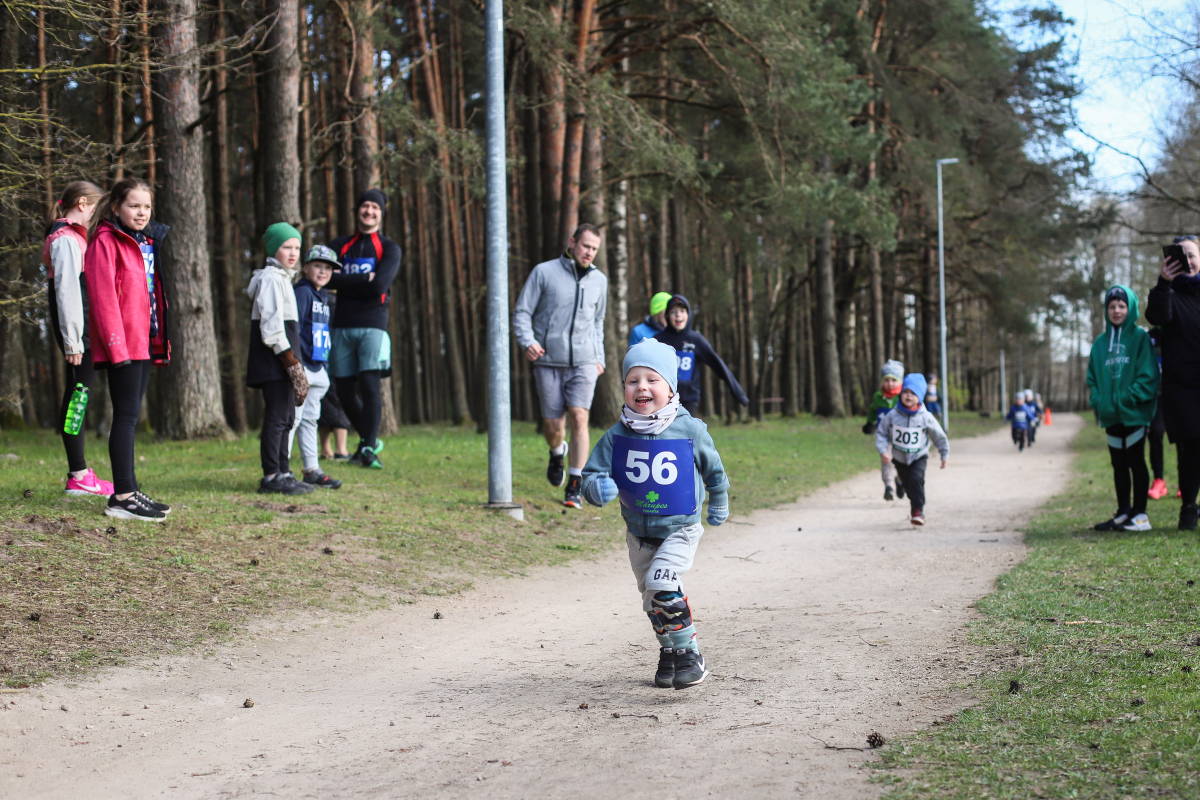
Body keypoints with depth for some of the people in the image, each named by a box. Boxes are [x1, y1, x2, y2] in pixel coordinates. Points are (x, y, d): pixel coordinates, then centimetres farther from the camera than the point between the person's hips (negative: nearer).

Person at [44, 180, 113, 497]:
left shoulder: (72, 237, 21)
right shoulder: (66, 239, -11)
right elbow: (66, 290, -17)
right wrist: (73, 339, -20)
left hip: (83, 330, 10)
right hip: (76, 330, -10)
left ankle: (80, 472, 14)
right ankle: (78, 477, -9)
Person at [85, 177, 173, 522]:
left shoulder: (149, 242, 18)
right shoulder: (106, 241, -8)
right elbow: (102, 295, -15)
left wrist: (161, 340, 13)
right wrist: (116, 344, -20)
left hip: (145, 342, 8)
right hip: (122, 344, -8)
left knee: (130, 416, 11)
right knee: (126, 415, -8)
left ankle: (130, 491, 16)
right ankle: (122, 497, -7)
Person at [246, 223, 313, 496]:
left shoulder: (281, 277, 22)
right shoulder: (270, 278, -10)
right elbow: (272, 325, -17)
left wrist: (294, 363, 18)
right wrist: (291, 361, -20)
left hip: (281, 360, 10)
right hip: (274, 360, -10)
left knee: (286, 418, 11)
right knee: (276, 417, -10)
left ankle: (281, 473, 15)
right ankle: (272, 476, -9)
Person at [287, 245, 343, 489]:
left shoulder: (323, 298, 17)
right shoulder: (302, 292, -10)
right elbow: (293, 327, -17)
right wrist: (295, 363, -23)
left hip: (318, 368, 9)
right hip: (302, 366, -9)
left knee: (310, 419, 13)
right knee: (293, 417, -8)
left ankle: (312, 471, 18)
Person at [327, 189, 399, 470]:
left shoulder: (389, 249, 7)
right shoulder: (340, 246, 15)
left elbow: (380, 284, -11)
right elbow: (326, 278, -3)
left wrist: (344, 282, -5)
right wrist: (363, 279, -9)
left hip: (372, 324, -3)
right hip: (342, 326, 3)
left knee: (370, 383, -15)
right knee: (344, 390, 4)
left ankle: (369, 450, -12)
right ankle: (369, 439, 23)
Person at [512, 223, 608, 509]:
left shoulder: (599, 280, 13)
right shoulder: (544, 272, 1)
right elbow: (522, 313, 0)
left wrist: (599, 357, 17)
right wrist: (527, 341, -17)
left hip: (584, 361, 2)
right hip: (549, 361, -2)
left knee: (578, 417, -15)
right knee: (553, 425, 0)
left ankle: (575, 489, -10)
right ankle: (557, 453, 38)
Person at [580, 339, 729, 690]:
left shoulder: (690, 430, -13)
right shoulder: (617, 436, -9)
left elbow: (713, 468, 5)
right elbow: (592, 473, -8)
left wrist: (718, 503, 19)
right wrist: (597, 487, -32)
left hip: (680, 529, -4)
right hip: (639, 533, 4)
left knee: (662, 585, -23)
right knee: (652, 599, 15)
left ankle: (690, 655, -12)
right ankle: (669, 652, 37)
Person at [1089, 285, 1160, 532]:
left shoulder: (1140, 337, -4)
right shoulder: (1100, 342, 11)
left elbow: (1148, 375, -10)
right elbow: (1092, 377, 14)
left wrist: (1126, 399, -17)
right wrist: (1098, 400, -3)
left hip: (1134, 413, -5)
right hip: (1111, 416, 5)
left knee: (1135, 462, -3)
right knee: (1119, 464, 10)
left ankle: (1140, 515, 1)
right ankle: (1123, 513, 17)